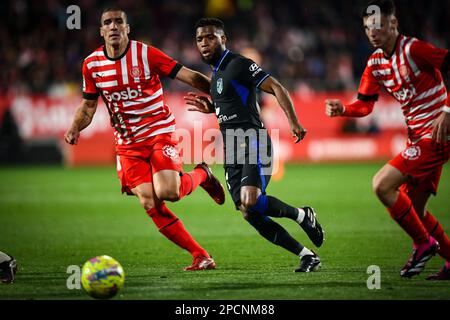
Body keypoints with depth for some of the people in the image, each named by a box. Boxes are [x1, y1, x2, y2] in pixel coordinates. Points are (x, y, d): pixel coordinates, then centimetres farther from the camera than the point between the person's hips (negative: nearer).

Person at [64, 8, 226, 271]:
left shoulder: (146, 53, -10)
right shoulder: (92, 64, 2)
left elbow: (190, 77, -9)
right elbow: (89, 104, 14)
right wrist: (76, 129, -4)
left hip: (160, 133, -4)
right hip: (128, 144, 4)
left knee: (166, 192, -24)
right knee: (149, 204, -11)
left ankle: (202, 175, 12)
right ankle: (201, 256, -1)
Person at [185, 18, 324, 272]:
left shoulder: (238, 64, -6)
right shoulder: (216, 72, 22)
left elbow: (276, 88, -13)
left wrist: (294, 122, -23)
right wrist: (211, 108, 21)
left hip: (253, 144, -9)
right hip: (232, 152, 9)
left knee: (251, 202, -27)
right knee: (252, 216, -2)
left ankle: (303, 215, -1)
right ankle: (307, 256, 5)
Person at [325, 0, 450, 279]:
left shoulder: (413, 49, -14)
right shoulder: (376, 62, 10)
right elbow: (365, 105, 15)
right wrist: (342, 109, -6)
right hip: (418, 137, 9)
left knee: (382, 185, -16)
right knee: (414, 209, 10)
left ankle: (424, 243, -3)